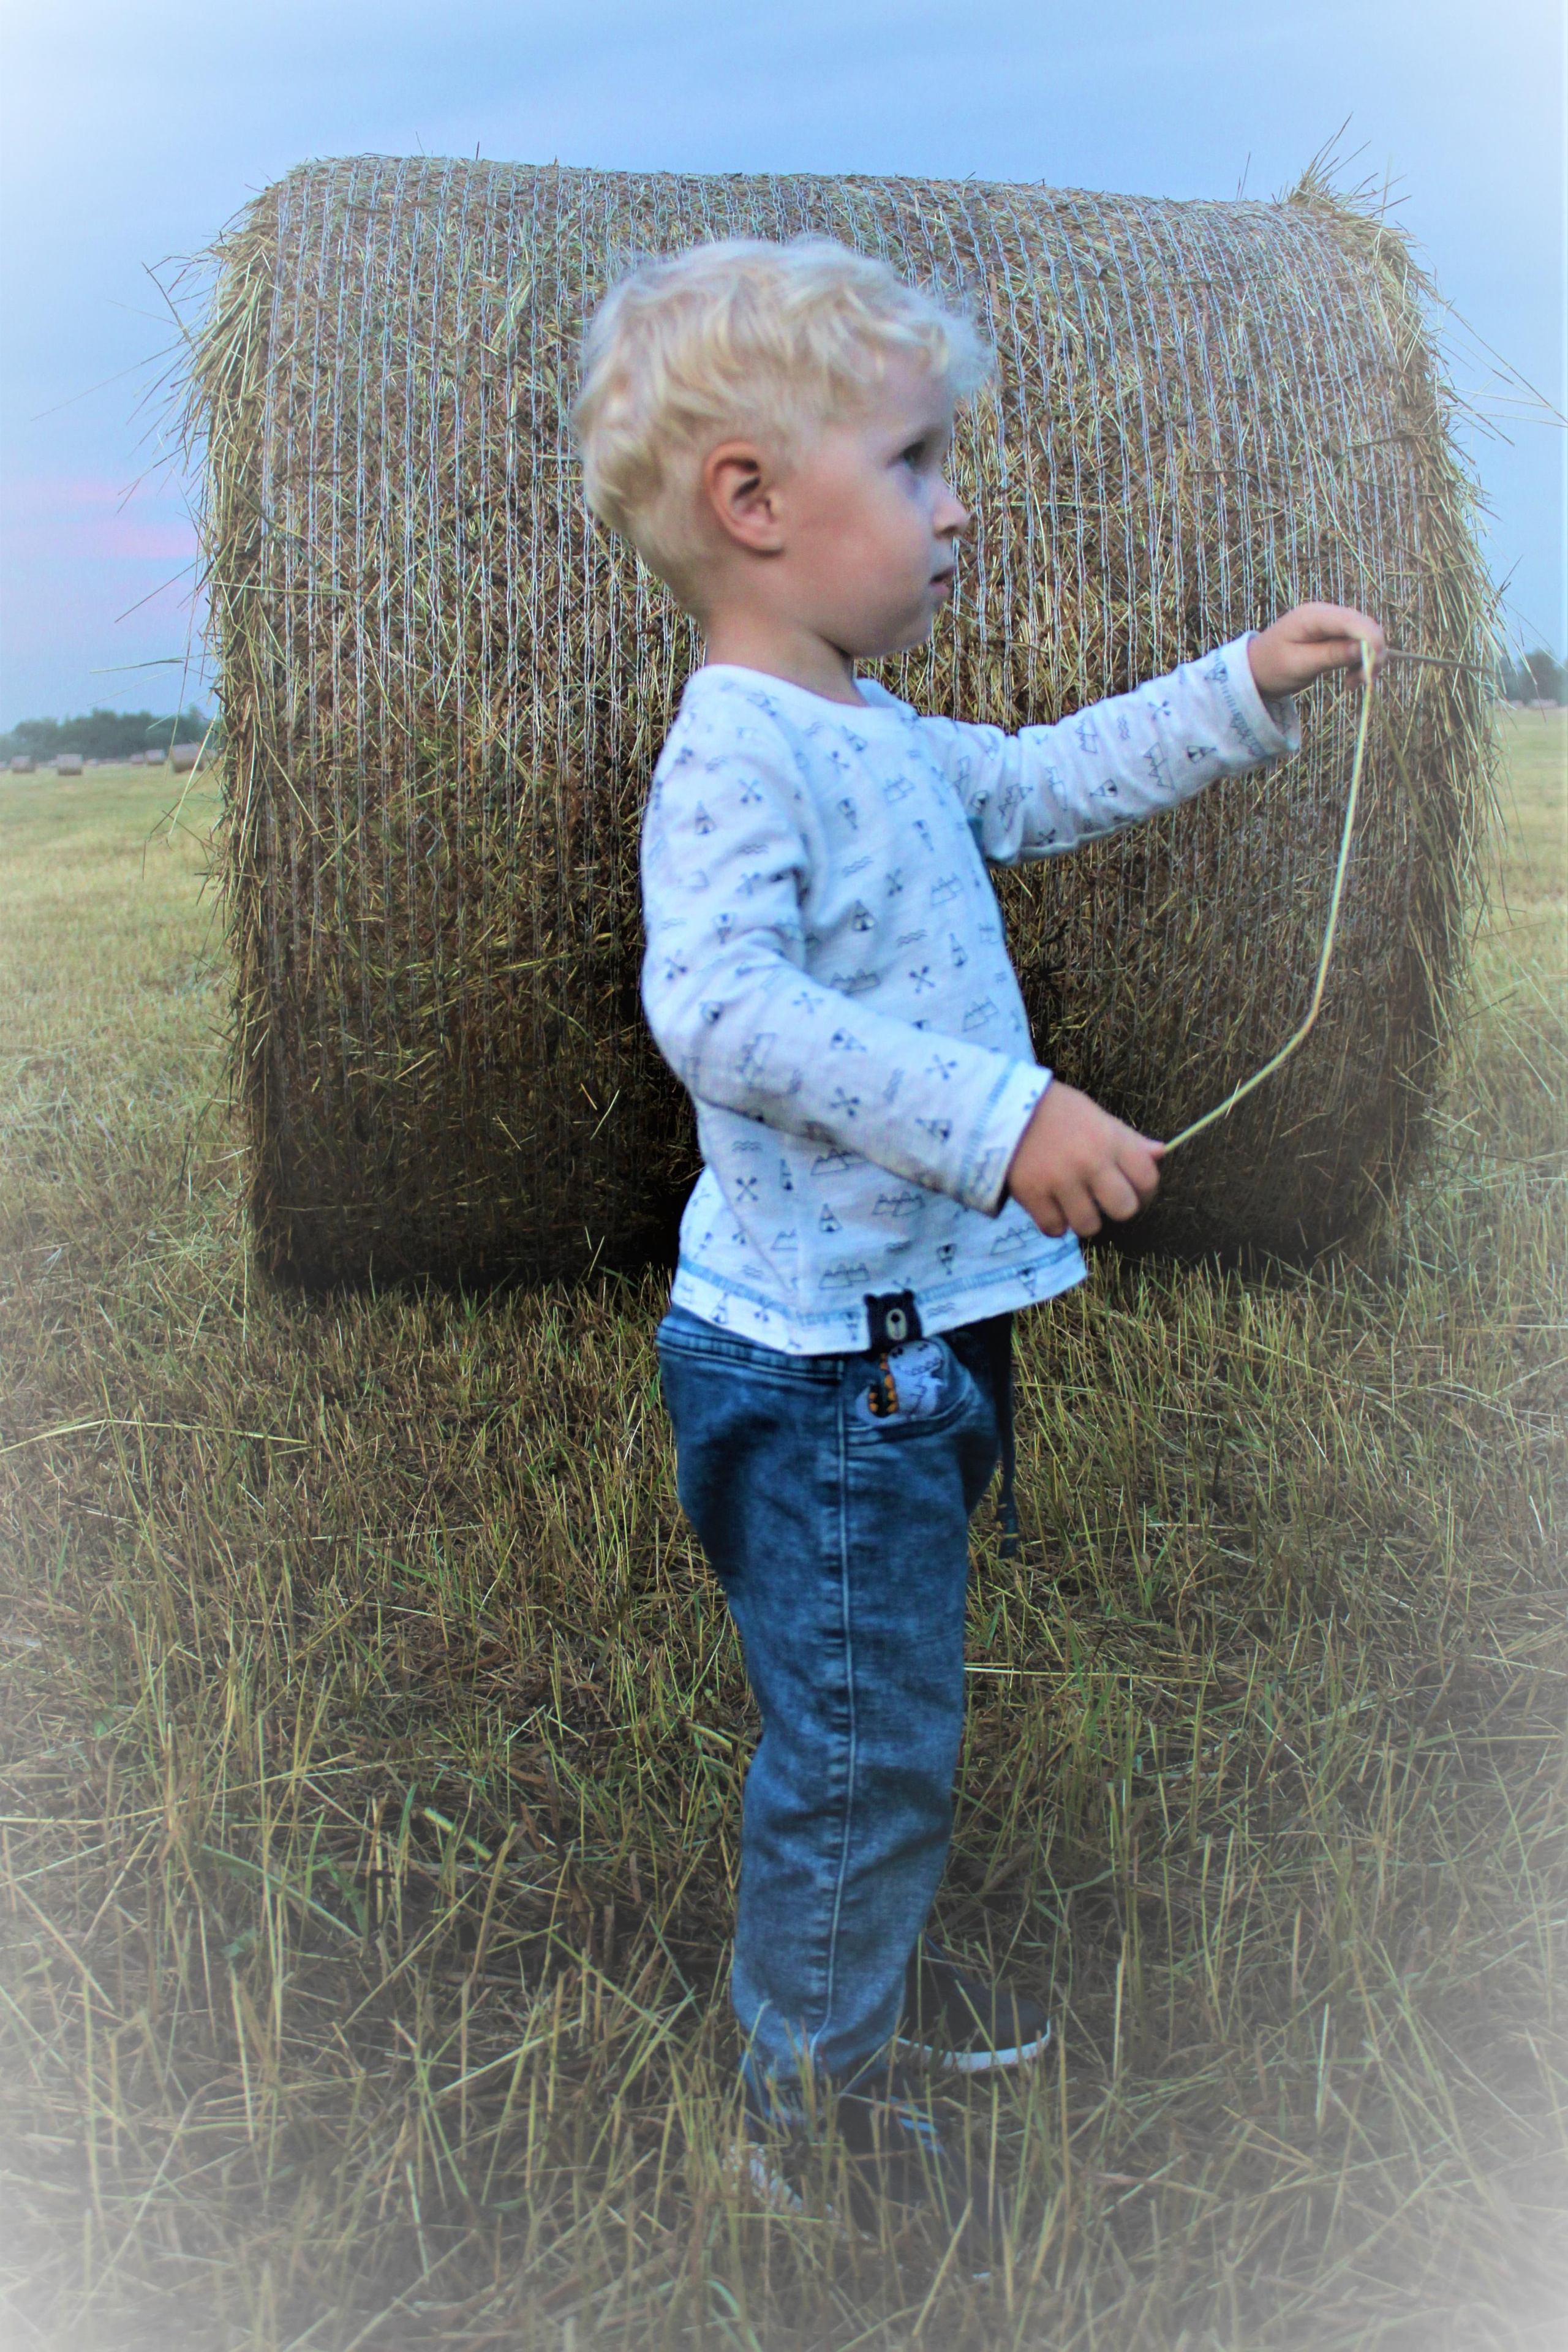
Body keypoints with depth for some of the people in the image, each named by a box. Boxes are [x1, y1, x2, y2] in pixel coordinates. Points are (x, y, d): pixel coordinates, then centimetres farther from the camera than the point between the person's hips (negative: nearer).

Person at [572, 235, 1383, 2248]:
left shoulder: (873, 737, 11)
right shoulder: (737, 744, -20)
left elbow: (1038, 786, 27)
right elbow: (713, 999, -34)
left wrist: (1243, 687, 21)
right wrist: (995, 1112, -38)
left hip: (910, 1329, 10)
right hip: (817, 1351, -10)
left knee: (884, 1706, 25)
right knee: (863, 1728, 6)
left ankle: (867, 1954, 47)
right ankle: (812, 2068, 29)